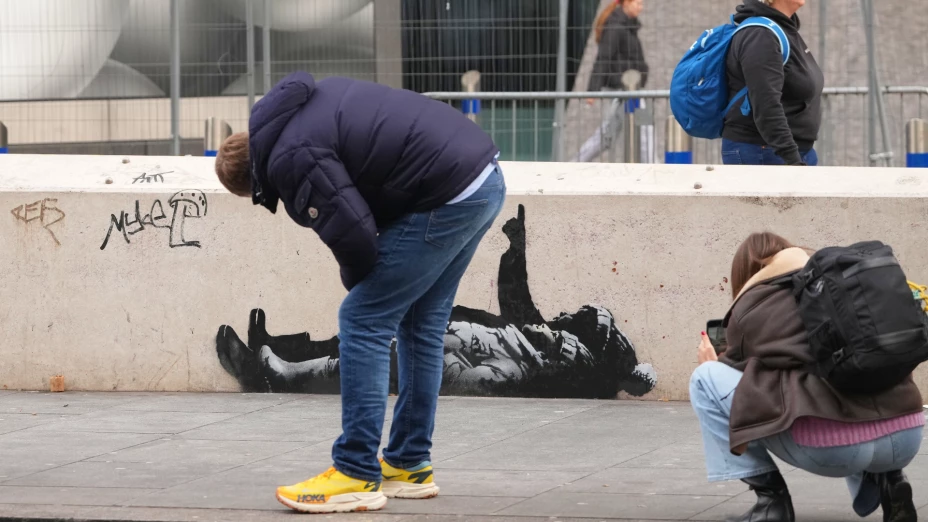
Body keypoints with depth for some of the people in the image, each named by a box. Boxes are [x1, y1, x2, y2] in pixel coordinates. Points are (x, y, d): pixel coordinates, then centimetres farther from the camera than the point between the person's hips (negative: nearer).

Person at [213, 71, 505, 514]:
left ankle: (357, 478, 0)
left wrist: (359, 283, 9)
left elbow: (353, 235, -14)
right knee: (419, 324, 19)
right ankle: (410, 467, 27)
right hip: (487, 179, 10)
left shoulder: (289, 159, -10)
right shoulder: (307, 101, 18)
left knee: (363, 323, -2)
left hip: (448, 199, -10)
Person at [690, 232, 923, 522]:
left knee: (705, 379, 15)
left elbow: (742, 374, 23)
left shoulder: (750, 305, 13)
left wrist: (714, 365, 46)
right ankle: (883, 482, 16)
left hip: (830, 445, -6)